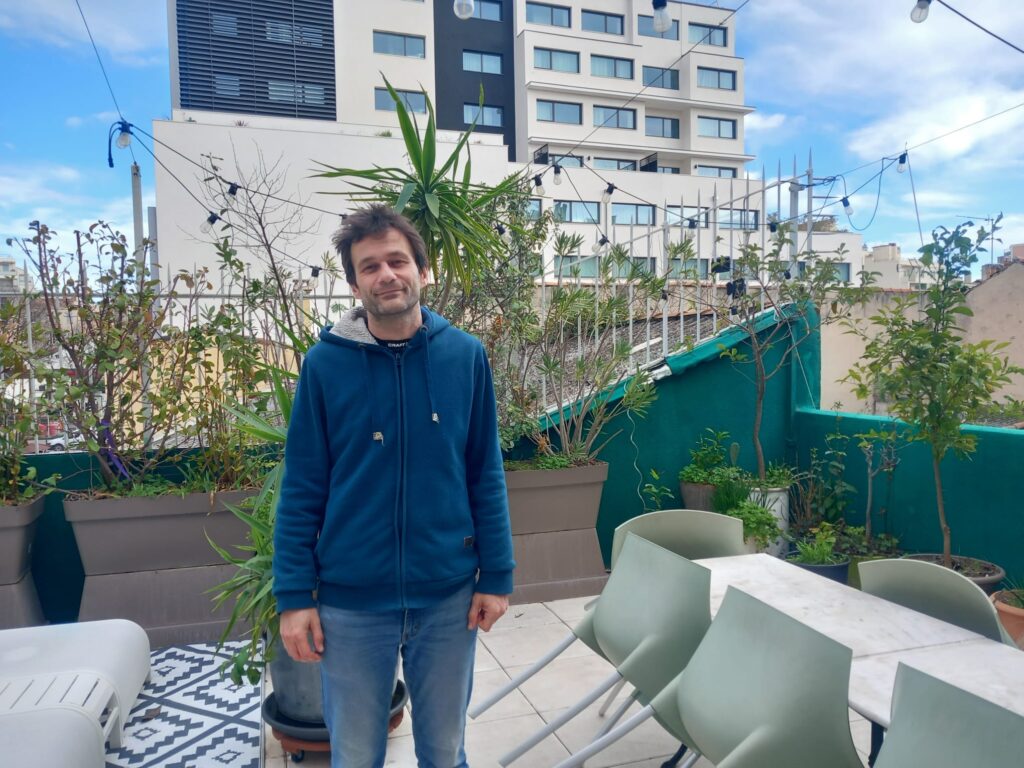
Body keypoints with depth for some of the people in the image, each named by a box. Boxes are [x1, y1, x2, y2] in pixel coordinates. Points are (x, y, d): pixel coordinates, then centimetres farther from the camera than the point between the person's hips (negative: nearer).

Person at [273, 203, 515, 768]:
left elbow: (485, 475, 0)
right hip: (350, 600, -1)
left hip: (449, 595, 1)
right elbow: (302, 490, -4)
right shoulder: (324, 364, -8)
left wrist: (496, 574, -1)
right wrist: (294, 596, -5)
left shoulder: (466, 356, -5)